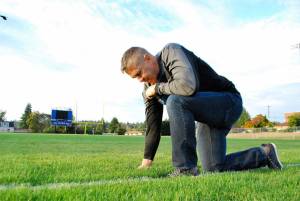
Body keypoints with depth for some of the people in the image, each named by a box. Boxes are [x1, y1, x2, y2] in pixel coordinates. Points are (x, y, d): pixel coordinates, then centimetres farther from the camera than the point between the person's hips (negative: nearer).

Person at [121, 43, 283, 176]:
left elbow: (188, 86, -38)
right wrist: (146, 162, 7)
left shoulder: (170, 52, -20)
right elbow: (153, 126, 8)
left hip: (228, 101, -9)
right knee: (213, 169, 3)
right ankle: (263, 154, 25)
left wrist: (158, 88, -20)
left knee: (175, 101, -32)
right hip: (205, 115, 9)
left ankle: (186, 170, -23)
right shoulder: (149, 89, 3)